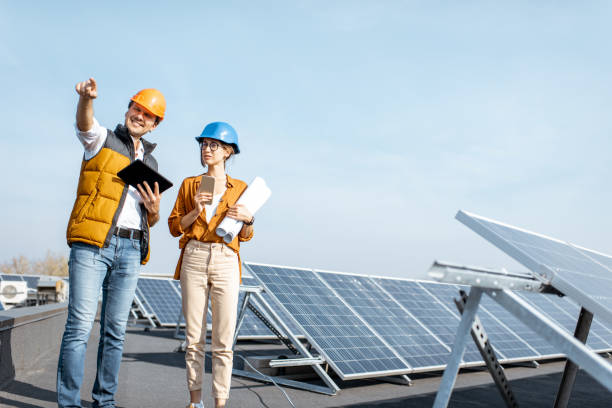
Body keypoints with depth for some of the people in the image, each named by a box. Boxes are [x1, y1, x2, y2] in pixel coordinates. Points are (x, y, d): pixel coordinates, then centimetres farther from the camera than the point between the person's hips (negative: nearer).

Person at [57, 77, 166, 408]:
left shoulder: (151, 162, 23)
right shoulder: (102, 140, 9)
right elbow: (84, 123, -17)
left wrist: (154, 209, 2)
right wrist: (85, 98, -38)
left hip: (130, 248, 5)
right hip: (92, 243, -5)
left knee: (115, 329, 6)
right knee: (80, 324, -10)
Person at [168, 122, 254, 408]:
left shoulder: (240, 188, 9)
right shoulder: (189, 185, 11)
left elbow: (245, 236, 12)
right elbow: (175, 227, 8)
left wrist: (248, 218, -9)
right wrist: (195, 211, -9)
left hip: (225, 263, -1)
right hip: (194, 260, 1)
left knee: (223, 340, -2)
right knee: (194, 337, 4)